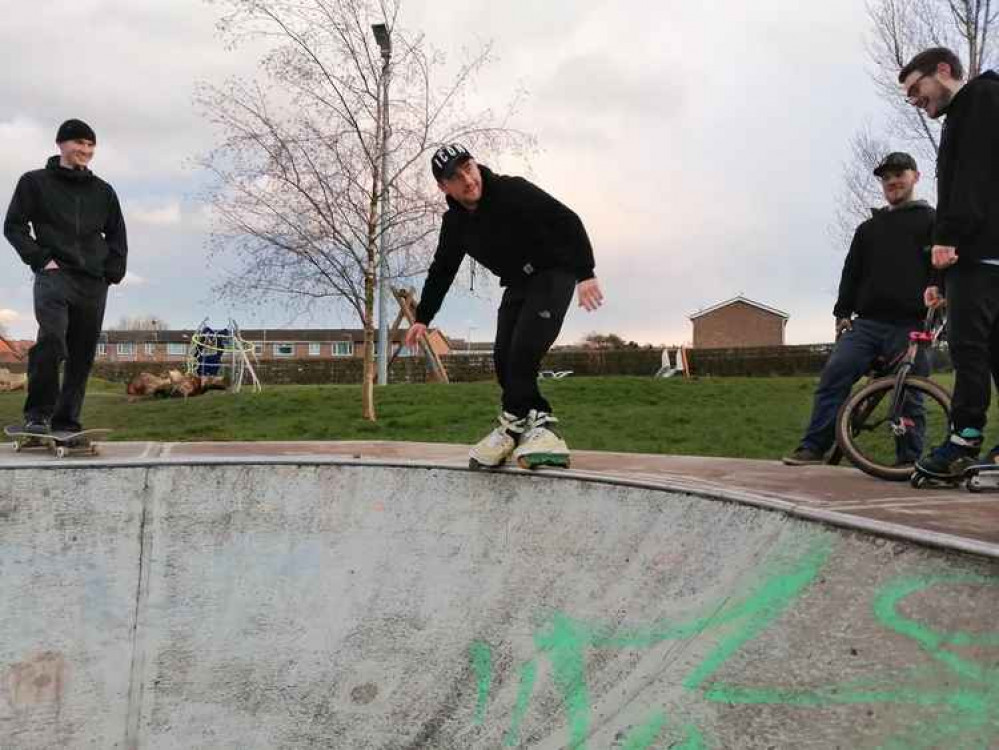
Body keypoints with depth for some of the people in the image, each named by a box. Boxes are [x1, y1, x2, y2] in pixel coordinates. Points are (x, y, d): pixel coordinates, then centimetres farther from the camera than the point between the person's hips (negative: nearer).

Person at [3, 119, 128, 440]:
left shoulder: (103, 191, 18)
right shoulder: (35, 182, 9)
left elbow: (117, 235, 24)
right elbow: (14, 226, 7)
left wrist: (114, 270, 8)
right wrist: (40, 258, -7)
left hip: (94, 283, 4)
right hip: (54, 276, -4)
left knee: (83, 355, 2)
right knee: (51, 338, -25)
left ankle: (66, 421, 9)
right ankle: (38, 413, -14)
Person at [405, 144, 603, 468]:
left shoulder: (513, 191, -23)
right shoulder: (455, 223, -4)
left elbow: (567, 221, -25)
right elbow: (441, 271, 9)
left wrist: (585, 273, -32)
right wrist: (422, 318, 7)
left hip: (554, 274, -6)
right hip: (517, 285, 7)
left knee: (524, 350, -19)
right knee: (504, 357, -6)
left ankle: (515, 421, -4)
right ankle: (537, 421, 6)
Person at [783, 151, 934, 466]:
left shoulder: (931, 222, 13)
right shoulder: (868, 228, 26)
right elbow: (851, 272, 20)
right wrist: (843, 312, 10)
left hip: (910, 327, -3)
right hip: (867, 322, 4)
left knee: (909, 396, -2)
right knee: (834, 375, -11)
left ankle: (909, 462, 7)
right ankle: (813, 447, -10)